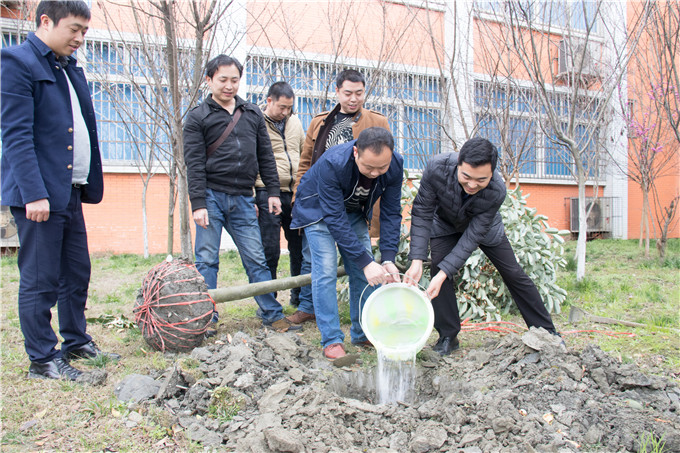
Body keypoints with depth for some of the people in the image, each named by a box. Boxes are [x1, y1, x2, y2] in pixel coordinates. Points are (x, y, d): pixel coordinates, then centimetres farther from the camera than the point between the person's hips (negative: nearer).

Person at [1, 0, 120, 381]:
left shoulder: (71, 68, 18)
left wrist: (90, 185, 13)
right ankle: (42, 359, 13)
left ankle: (77, 343, 30)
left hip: (71, 191, 8)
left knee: (77, 274, 15)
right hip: (40, 194, -8)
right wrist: (34, 193, -22)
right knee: (40, 281, 1)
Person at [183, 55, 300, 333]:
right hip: (212, 197, -3)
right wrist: (198, 203, -12)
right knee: (207, 260, 1)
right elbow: (194, 164, -4)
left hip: (243, 198, 3)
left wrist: (272, 191, 10)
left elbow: (265, 156, 16)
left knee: (256, 259, 5)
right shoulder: (198, 117, 3)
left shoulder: (253, 114, 15)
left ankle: (272, 314, 11)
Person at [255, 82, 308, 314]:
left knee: (301, 248, 10)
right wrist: (250, 198, -11)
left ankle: (300, 299, 25)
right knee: (270, 250, -3)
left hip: (296, 194, 6)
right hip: (267, 196, -5)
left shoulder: (295, 122, 15)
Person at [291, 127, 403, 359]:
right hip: (318, 210, -4)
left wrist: (388, 259, -27)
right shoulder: (332, 163, -39)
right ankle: (331, 341, -7)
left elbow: (390, 213, -18)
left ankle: (363, 334, 13)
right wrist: (366, 262, -39)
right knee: (326, 270, -14)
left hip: (354, 211, 4)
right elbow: (335, 218, -37)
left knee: (363, 272, -1)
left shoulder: (395, 165, -25)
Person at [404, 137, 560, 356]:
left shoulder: (497, 191, -38)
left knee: (514, 275, 4)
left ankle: (546, 331, 21)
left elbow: (472, 236, -35)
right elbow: (422, 213, -31)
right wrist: (417, 260, -39)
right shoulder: (438, 168, -39)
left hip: (483, 226, 0)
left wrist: (444, 273, -42)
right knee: (439, 270, -20)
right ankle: (448, 337, -3)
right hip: (444, 224, 0)